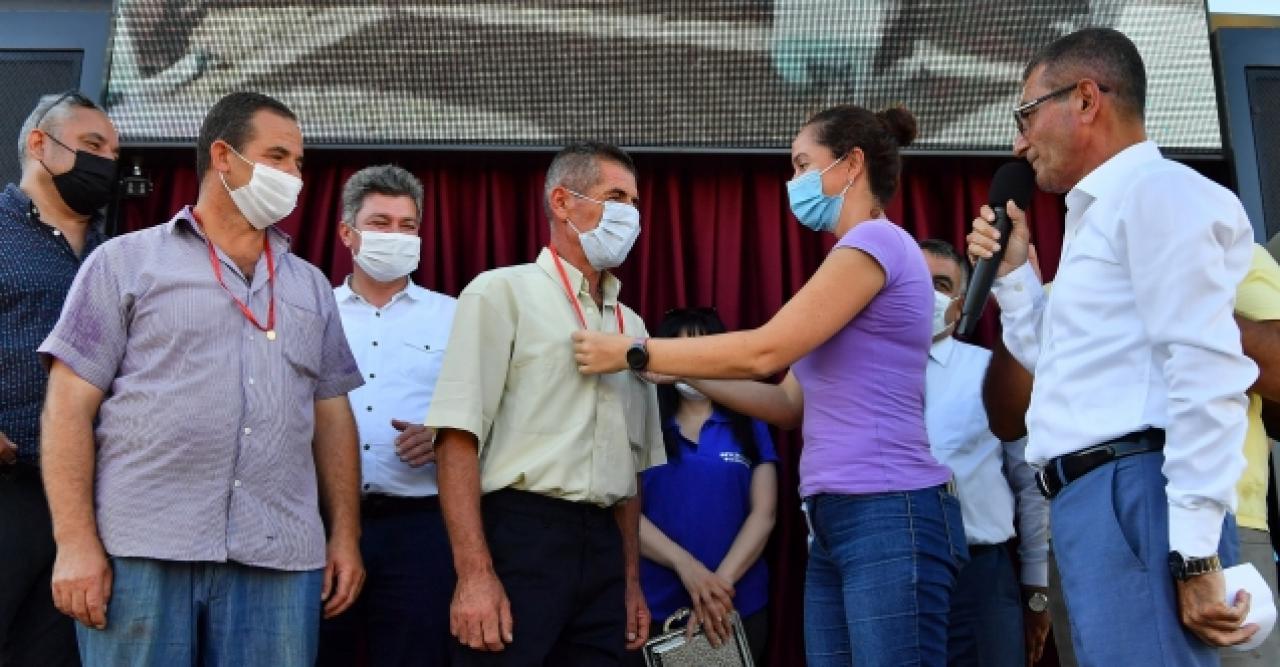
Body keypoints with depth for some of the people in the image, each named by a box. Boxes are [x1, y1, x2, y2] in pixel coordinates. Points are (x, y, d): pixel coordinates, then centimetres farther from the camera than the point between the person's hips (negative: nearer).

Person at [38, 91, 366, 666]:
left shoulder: (311, 286, 18)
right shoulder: (125, 262, 7)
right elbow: (70, 404, 0)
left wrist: (346, 535, 8)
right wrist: (75, 542, -9)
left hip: (281, 559, 3)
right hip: (142, 551, -3)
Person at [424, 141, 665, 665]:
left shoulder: (631, 326, 17)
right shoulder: (502, 292, -2)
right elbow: (458, 435, -11)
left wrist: (631, 580, 17)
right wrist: (475, 573, -19)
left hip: (602, 546, 6)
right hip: (519, 537, -6)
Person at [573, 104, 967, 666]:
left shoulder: (878, 241, -7)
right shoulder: (852, 259, 23)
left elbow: (765, 350, -15)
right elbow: (791, 403, 19)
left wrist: (635, 353, -8)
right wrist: (688, 374, 13)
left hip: (890, 517, -9)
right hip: (836, 520, 9)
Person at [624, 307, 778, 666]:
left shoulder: (749, 425, 6)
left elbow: (764, 513, -1)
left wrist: (722, 581, -14)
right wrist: (685, 565, -17)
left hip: (738, 606, 1)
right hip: (657, 606, 0)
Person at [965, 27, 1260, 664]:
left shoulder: (1156, 189, -5)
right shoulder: (1100, 215, 26)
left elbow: (1205, 369, -17)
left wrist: (1193, 552, -21)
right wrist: (1012, 271, 24)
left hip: (1134, 491, -10)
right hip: (1093, 497, 10)